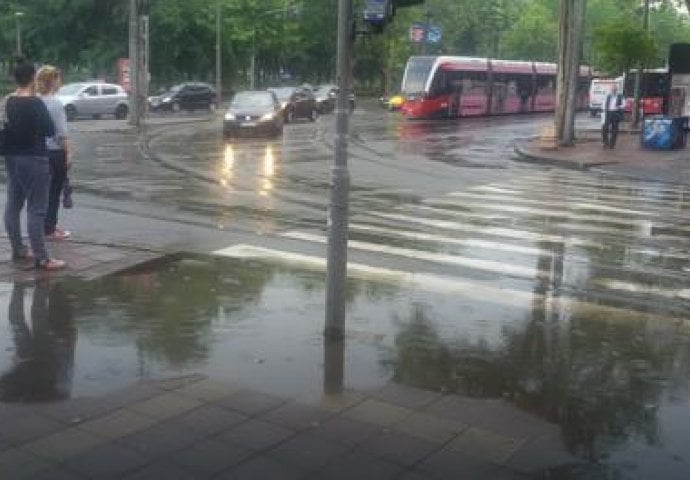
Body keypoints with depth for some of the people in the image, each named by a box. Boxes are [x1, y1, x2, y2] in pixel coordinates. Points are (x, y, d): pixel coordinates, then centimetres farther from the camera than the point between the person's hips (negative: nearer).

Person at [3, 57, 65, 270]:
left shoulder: (9, 101, 7)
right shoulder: (35, 102, -16)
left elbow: (11, 125, 12)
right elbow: (50, 130, -14)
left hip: (13, 157, 9)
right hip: (33, 159, -9)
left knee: (13, 204, 13)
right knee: (36, 208, -8)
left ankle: (18, 250, 23)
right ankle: (41, 258, -7)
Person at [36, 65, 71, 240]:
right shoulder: (55, 103, -15)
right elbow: (61, 133, -16)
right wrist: (68, 153, -9)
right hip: (55, 151, -7)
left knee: (46, 189, 16)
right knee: (54, 191, 2)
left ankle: (50, 225, 26)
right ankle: (49, 229, 7)